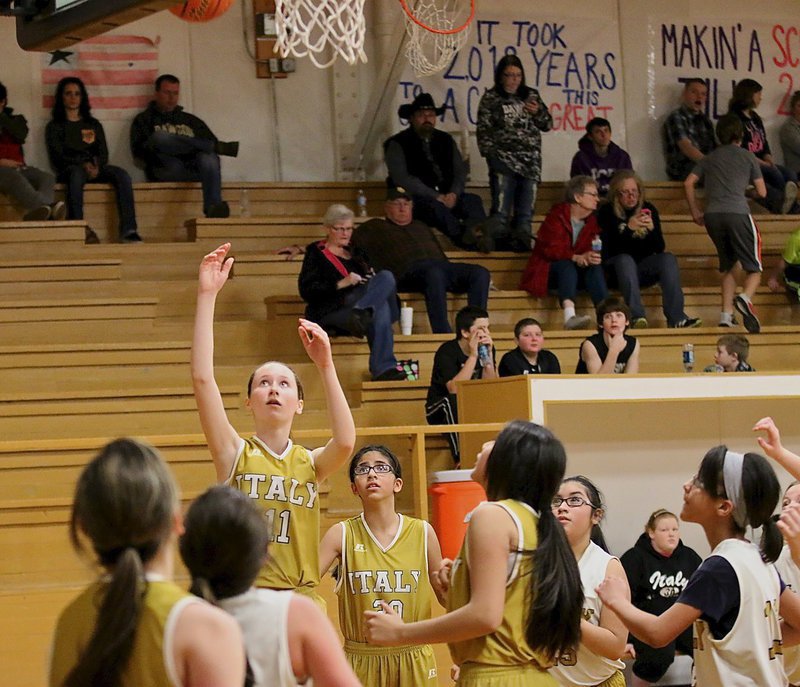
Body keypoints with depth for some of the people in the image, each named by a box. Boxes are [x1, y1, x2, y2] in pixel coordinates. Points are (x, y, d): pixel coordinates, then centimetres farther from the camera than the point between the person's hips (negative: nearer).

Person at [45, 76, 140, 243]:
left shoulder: (93, 124, 24)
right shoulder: (54, 127, 13)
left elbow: (103, 153, 14)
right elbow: (57, 157, 0)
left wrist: (97, 166, -10)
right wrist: (83, 165, -16)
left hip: (96, 169, 3)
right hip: (68, 170, -3)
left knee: (122, 175, -28)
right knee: (77, 174, -41)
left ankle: (128, 230, -41)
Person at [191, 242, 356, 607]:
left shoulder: (310, 463, 9)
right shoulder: (235, 454, 4)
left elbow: (345, 442, -14)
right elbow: (202, 378, -7)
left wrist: (325, 366, -15)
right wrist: (207, 295, -11)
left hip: (302, 601, 2)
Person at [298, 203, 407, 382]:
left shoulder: (356, 253, 30)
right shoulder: (316, 254, 11)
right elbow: (307, 291, -1)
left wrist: (372, 279, 3)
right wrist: (341, 284, -13)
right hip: (330, 314, -5)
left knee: (386, 277, -29)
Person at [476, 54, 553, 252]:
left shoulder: (531, 95, 11)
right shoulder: (491, 98, 2)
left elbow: (547, 124, 14)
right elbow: (484, 131, 1)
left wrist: (538, 112, -7)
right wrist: (492, 156, -10)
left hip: (530, 161, 4)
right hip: (504, 160, -4)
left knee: (525, 213, 0)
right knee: (501, 211, -16)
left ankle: (520, 243, 4)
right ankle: (488, 242, -15)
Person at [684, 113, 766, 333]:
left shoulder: (710, 158, 22)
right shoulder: (747, 157, 14)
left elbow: (688, 183, 13)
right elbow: (762, 192, 14)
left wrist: (695, 212, 21)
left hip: (712, 215, 4)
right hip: (738, 213, -4)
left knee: (728, 267, 18)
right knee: (754, 268, -1)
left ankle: (726, 314, 4)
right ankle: (745, 298, -32)